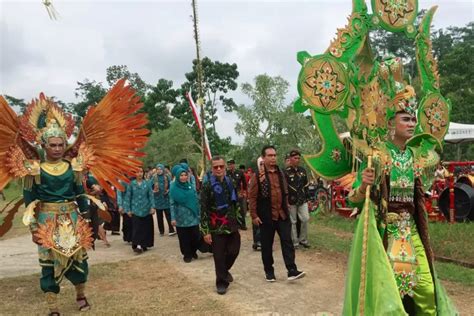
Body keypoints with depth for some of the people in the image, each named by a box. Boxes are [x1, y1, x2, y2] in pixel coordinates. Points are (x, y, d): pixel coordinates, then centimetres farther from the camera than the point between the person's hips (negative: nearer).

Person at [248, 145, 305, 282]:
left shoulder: (280, 173, 9)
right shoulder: (258, 175, -9)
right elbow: (252, 196, -8)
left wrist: (286, 208, 15)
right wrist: (254, 215, -10)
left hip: (282, 214, 4)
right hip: (266, 216, -4)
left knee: (287, 242, 0)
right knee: (267, 245, 7)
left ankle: (292, 271, 3)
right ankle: (269, 271, 21)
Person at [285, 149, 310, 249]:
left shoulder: (302, 170, 8)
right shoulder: (286, 172, -10)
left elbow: (305, 185, 16)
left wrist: (307, 197, 14)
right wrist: (285, 201, -13)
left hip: (302, 200, 5)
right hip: (291, 201, -5)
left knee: (305, 219, 4)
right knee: (293, 222, 4)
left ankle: (303, 239, 21)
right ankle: (295, 242, 14)